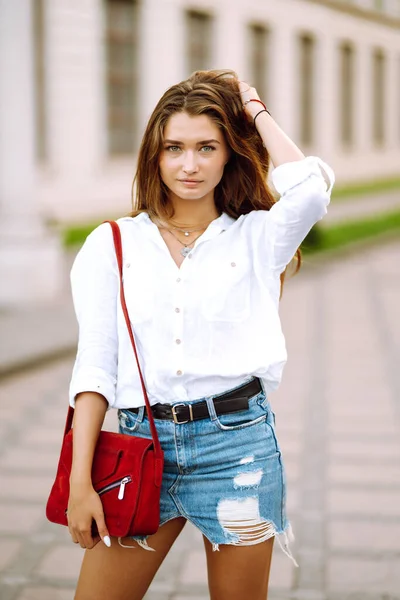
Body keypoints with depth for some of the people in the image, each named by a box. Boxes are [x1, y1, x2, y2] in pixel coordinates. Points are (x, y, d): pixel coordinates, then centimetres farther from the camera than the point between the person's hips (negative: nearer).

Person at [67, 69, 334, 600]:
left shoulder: (255, 237, 5)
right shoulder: (112, 245, 6)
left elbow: (309, 188, -18)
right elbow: (94, 367, 2)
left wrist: (257, 112, -1)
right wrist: (80, 481, -5)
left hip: (239, 442, -1)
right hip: (142, 445, 1)